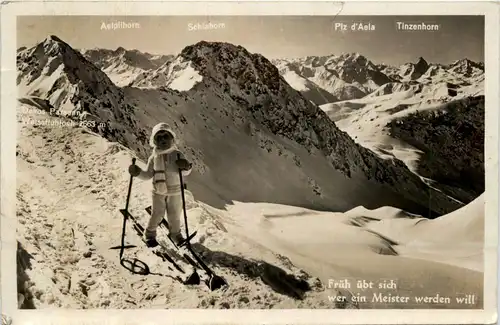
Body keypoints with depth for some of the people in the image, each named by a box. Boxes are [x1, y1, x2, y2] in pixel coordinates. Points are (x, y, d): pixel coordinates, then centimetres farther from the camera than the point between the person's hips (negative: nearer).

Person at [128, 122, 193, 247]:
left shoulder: (178, 155, -5)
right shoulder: (154, 157, -1)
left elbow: (185, 172, -7)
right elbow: (148, 175, 4)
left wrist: (186, 167, -30)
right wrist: (138, 172, -14)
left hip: (175, 190, 0)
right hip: (158, 191, 0)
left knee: (174, 215, 11)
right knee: (157, 214, 1)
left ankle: (175, 234, 33)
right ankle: (149, 235, 23)